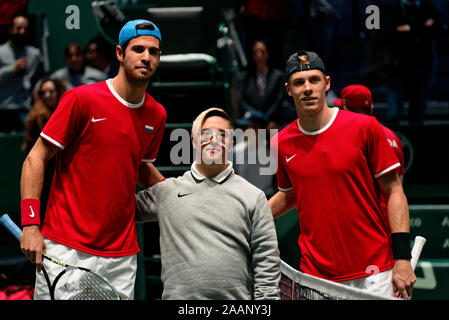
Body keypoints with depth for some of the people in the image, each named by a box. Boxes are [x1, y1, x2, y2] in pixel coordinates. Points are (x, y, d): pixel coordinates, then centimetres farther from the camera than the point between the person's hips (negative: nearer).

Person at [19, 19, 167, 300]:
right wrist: (30, 224, -13)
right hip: (66, 250, -4)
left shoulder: (157, 115, 9)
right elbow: (36, 159, -5)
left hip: (122, 255, 5)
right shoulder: (82, 99, -7)